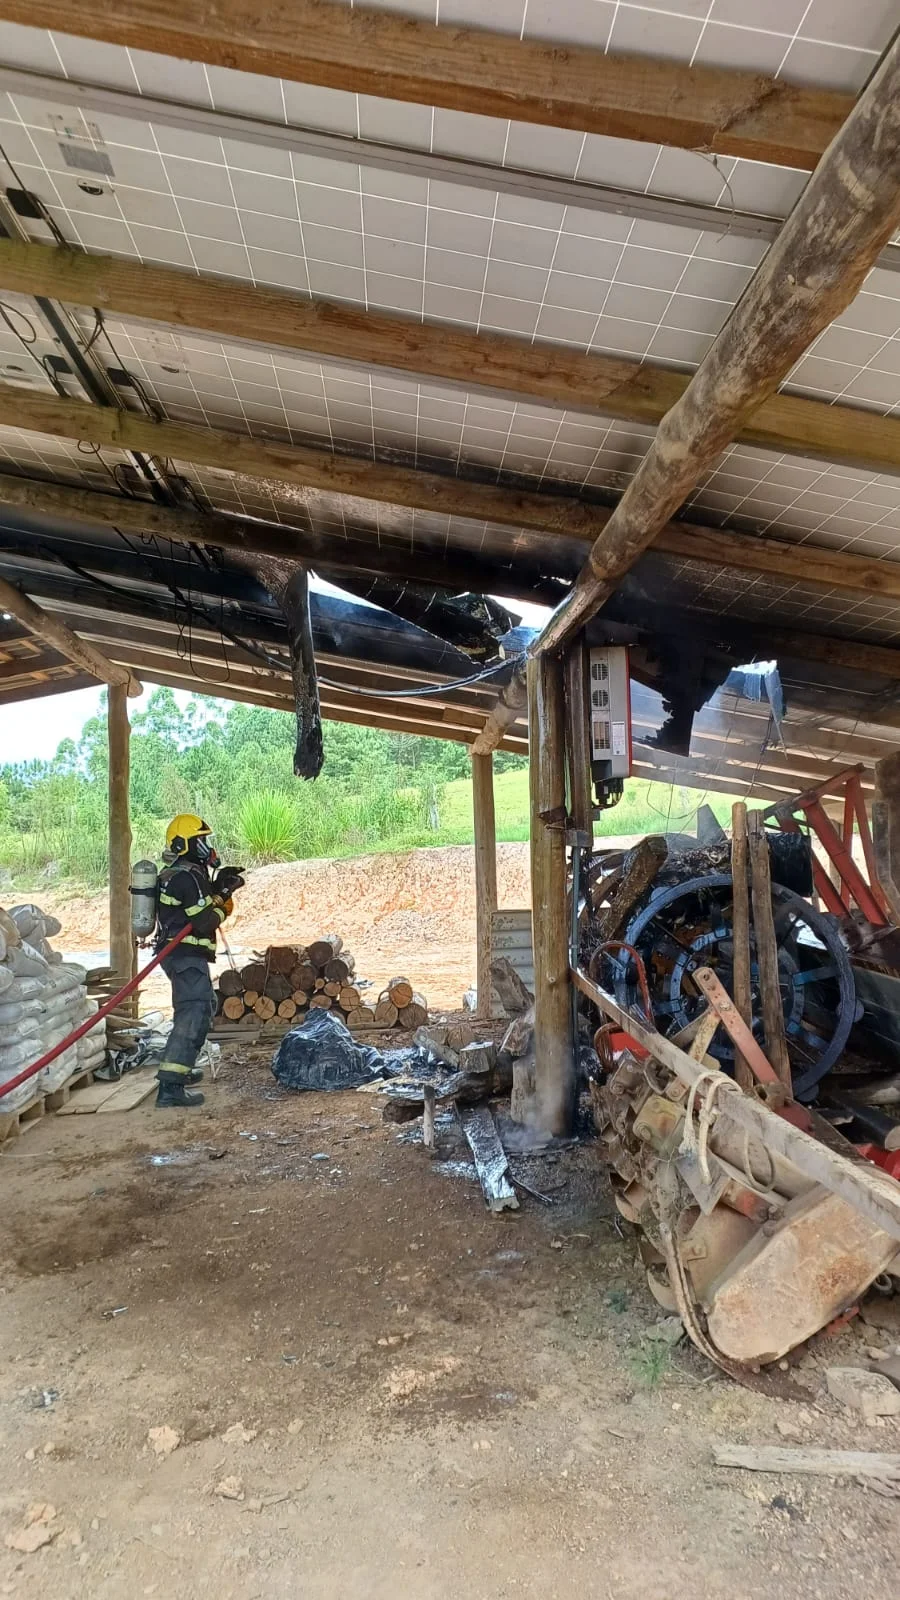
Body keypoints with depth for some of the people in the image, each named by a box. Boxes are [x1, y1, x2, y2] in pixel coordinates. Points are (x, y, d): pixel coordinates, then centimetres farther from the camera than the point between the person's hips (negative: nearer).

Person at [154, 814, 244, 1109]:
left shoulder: (174, 874, 14)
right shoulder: (188, 876, -18)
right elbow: (205, 921, -22)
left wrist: (217, 888, 7)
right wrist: (222, 896, -10)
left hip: (178, 953, 11)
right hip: (187, 955, -11)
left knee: (203, 1007, 26)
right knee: (194, 1014, -15)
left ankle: (180, 1068, 36)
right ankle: (170, 1086, -20)